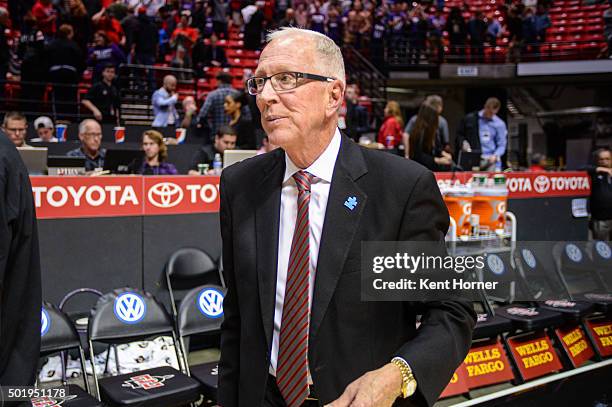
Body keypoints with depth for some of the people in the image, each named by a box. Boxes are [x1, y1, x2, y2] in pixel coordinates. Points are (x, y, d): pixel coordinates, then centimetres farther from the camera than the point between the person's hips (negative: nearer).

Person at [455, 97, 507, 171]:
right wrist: (463, 142, -7)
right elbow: (459, 135, 14)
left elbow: (501, 145, 6)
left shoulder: (500, 124, 8)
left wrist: (495, 156, -12)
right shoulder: (469, 119, 8)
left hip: (490, 161, 0)